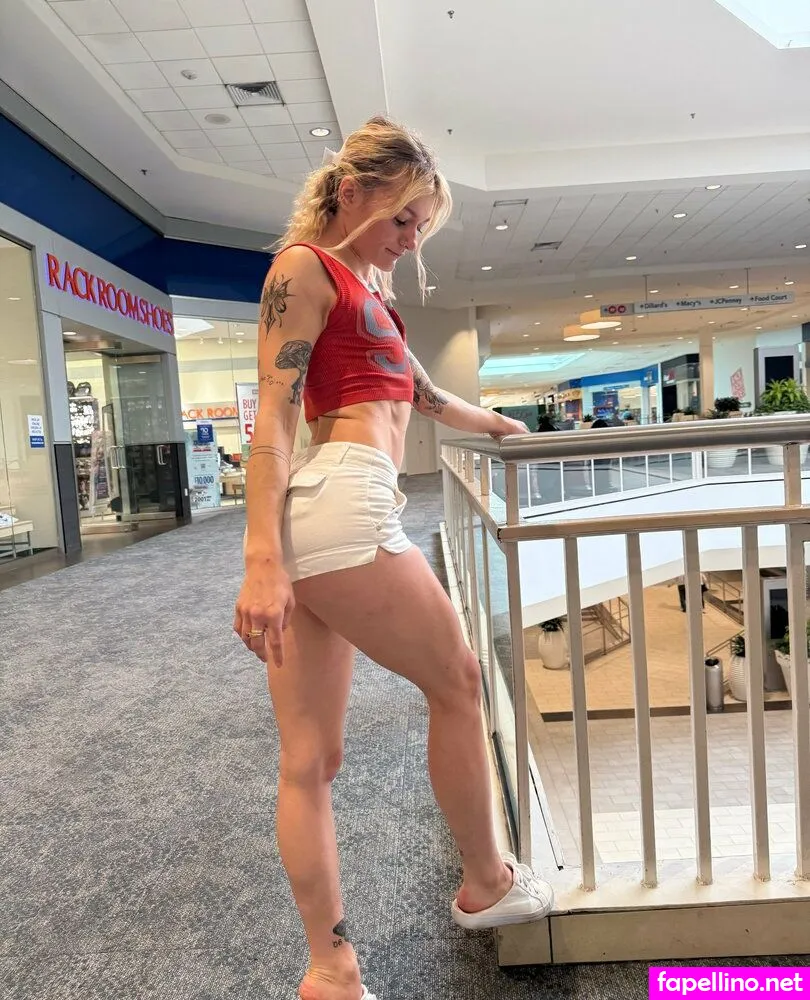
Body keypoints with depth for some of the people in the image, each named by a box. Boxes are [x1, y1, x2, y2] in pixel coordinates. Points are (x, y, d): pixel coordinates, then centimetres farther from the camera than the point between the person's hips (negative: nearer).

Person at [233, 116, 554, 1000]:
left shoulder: (364, 289, 30)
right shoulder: (304, 267, 2)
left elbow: (419, 394, 41)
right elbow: (273, 415, -10)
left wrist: (497, 425, 55)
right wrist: (262, 561, -18)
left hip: (313, 523, 9)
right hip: (339, 504, -9)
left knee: (309, 761, 7)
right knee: (456, 680, 6)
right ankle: (486, 884, 26)